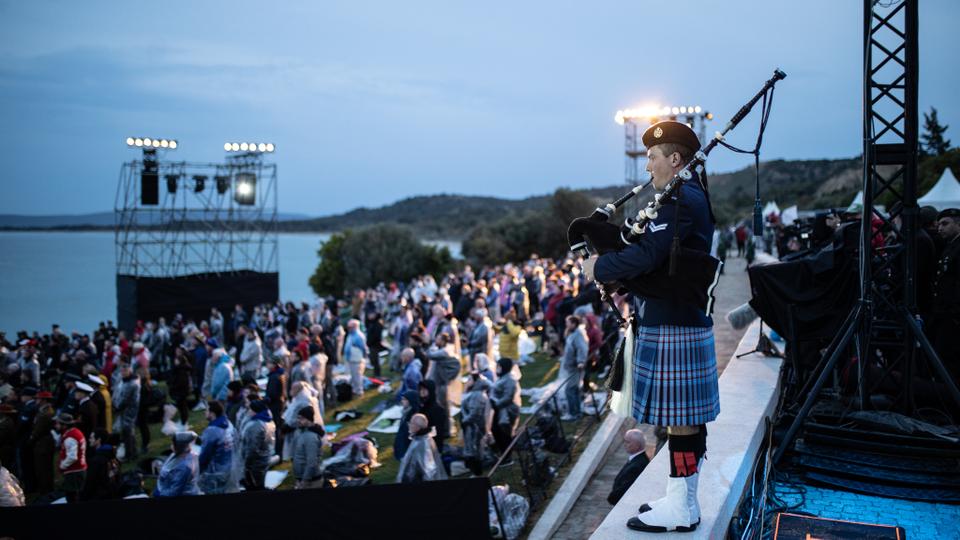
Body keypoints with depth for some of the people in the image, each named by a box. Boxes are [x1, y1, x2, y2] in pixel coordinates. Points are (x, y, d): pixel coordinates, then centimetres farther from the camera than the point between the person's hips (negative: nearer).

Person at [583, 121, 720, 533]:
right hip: (685, 320, 10)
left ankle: (680, 509, 7)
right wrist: (620, 275, 5)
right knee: (687, 415, 15)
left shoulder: (680, 200, -16)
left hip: (671, 327, -10)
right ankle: (683, 498, 25)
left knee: (679, 416, -2)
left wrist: (599, 267, -11)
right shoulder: (692, 196, 17)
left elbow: (646, 256, -25)